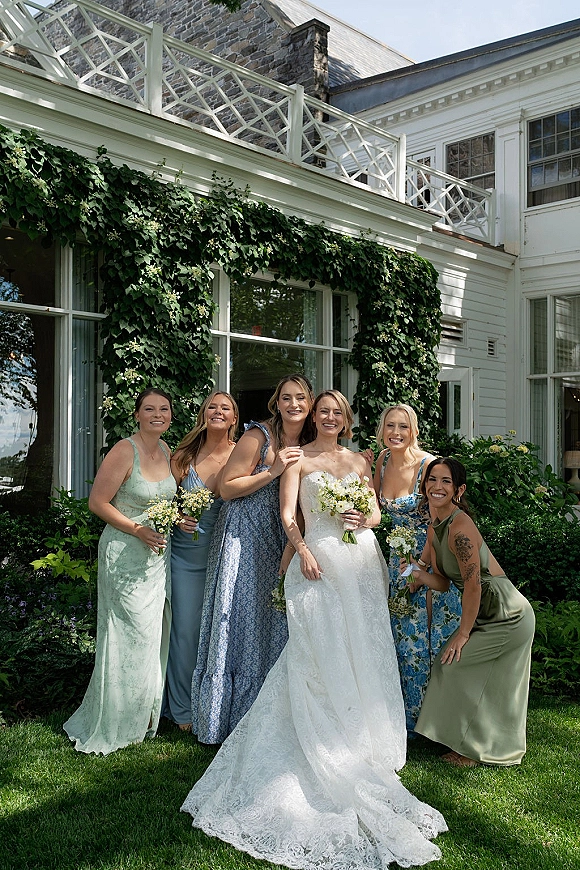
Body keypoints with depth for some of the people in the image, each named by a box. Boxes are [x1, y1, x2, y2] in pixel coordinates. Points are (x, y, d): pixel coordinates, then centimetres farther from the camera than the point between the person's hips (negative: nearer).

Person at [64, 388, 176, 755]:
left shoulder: (167, 451, 7)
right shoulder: (124, 451, -15)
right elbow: (98, 502, -13)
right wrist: (138, 530, -20)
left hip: (159, 554, 7)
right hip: (126, 555, -7)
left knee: (155, 635, 14)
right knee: (130, 637, -1)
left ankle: (145, 717, 31)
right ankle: (113, 726, 18)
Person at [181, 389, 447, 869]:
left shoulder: (359, 461, 16)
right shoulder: (299, 459, 5)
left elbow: (376, 512, 15)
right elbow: (287, 514, -3)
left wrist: (364, 519, -8)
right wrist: (303, 551, -19)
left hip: (361, 563, 4)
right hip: (319, 561, -4)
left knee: (361, 653, 5)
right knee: (320, 654, -4)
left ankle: (361, 742, 19)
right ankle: (325, 751, 5)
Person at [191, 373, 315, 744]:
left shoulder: (308, 446, 5)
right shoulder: (259, 436, -13)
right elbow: (227, 488, -14)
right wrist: (273, 471, -21)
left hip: (280, 542, 6)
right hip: (243, 537, -6)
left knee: (275, 622, 9)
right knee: (241, 620, 1)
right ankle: (229, 715, 16)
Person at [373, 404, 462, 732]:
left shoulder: (428, 464, -17)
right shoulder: (384, 460, 1)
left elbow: (438, 521, -17)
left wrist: (421, 567, -18)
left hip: (430, 558, -6)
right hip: (400, 556, 6)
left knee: (424, 637, 1)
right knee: (401, 637, 11)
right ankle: (408, 716, 25)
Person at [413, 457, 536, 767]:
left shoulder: (460, 527, -24)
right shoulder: (435, 529, 5)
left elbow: (473, 585, -23)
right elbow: (442, 579, 10)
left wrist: (463, 633, -14)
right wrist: (416, 572, -10)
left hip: (505, 615, -9)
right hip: (489, 613, 9)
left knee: (451, 663, -3)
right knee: (493, 687, 18)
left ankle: (474, 749, 14)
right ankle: (500, 748, 38)